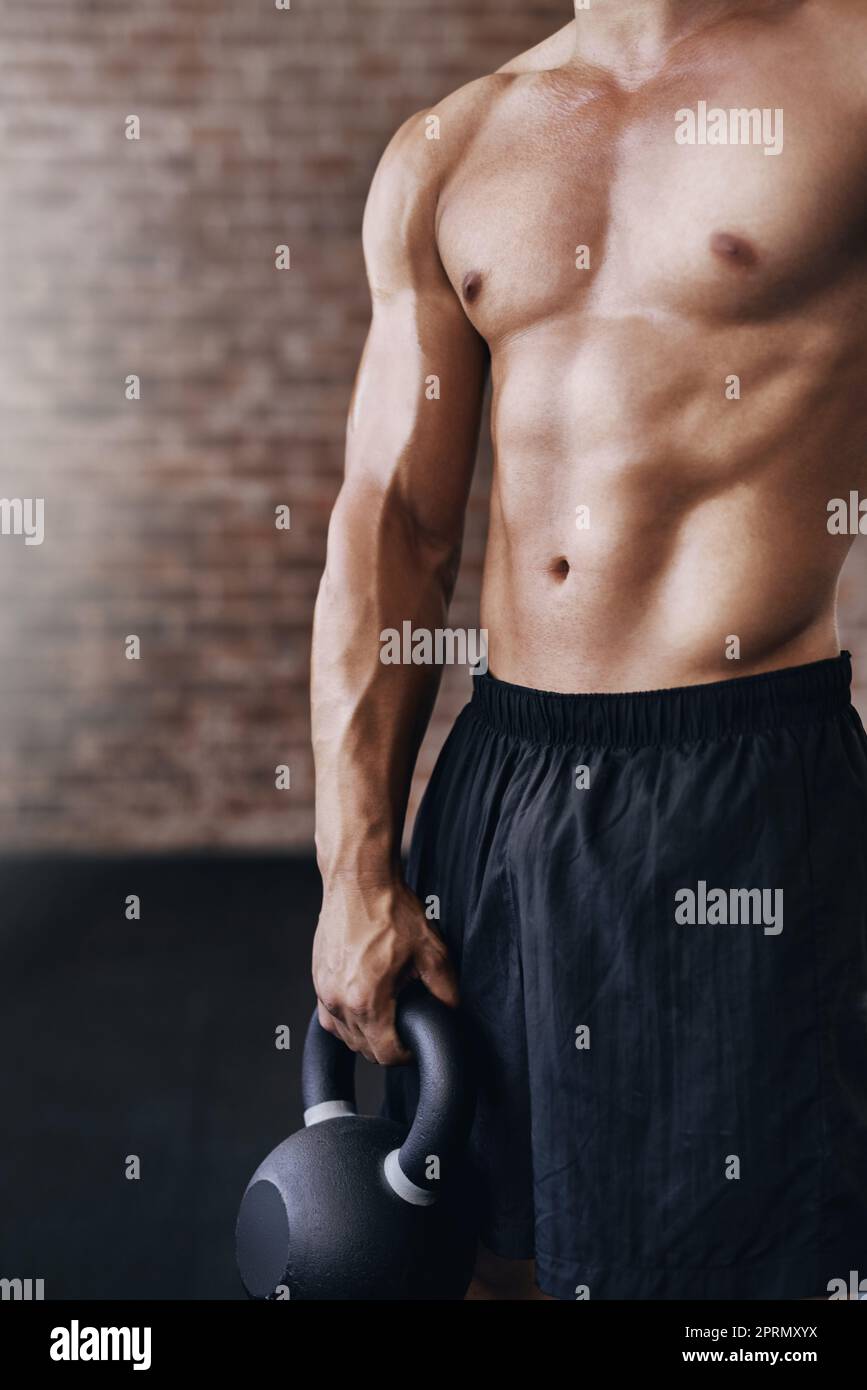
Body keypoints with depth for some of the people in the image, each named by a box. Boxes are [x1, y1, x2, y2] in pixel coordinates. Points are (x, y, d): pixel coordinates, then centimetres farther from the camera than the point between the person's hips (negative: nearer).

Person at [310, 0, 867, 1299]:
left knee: (735, 1251, 4)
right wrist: (353, 869, 3)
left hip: (746, 788, -4)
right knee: (494, 1247, 16)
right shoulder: (440, 158, 11)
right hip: (498, 770, 5)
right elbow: (390, 527, 7)